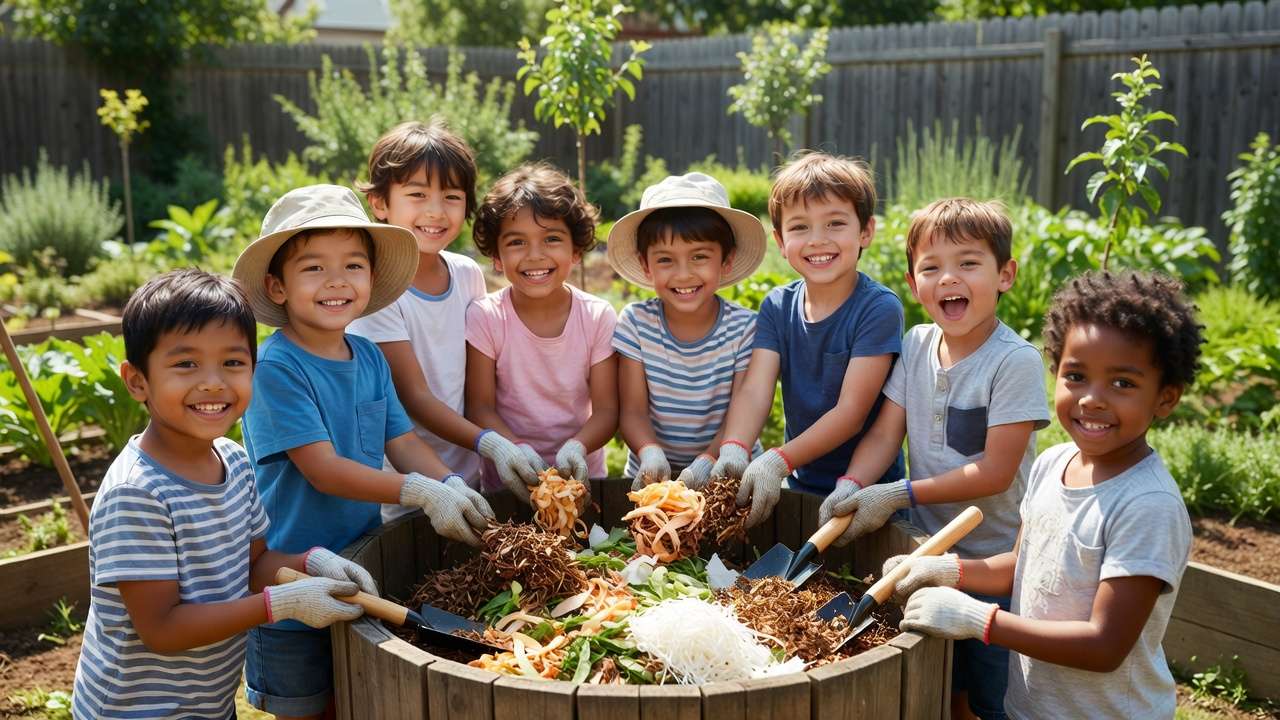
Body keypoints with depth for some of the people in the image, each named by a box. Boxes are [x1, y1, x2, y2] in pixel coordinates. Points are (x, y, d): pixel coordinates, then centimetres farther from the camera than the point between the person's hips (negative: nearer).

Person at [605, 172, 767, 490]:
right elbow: (633, 411, -5)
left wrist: (705, 463, -26)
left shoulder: (745, 328, -7)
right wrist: (651, 455, -25)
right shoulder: (636, 322, -4)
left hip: (725, 473, -1)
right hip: (652, 475, 1)